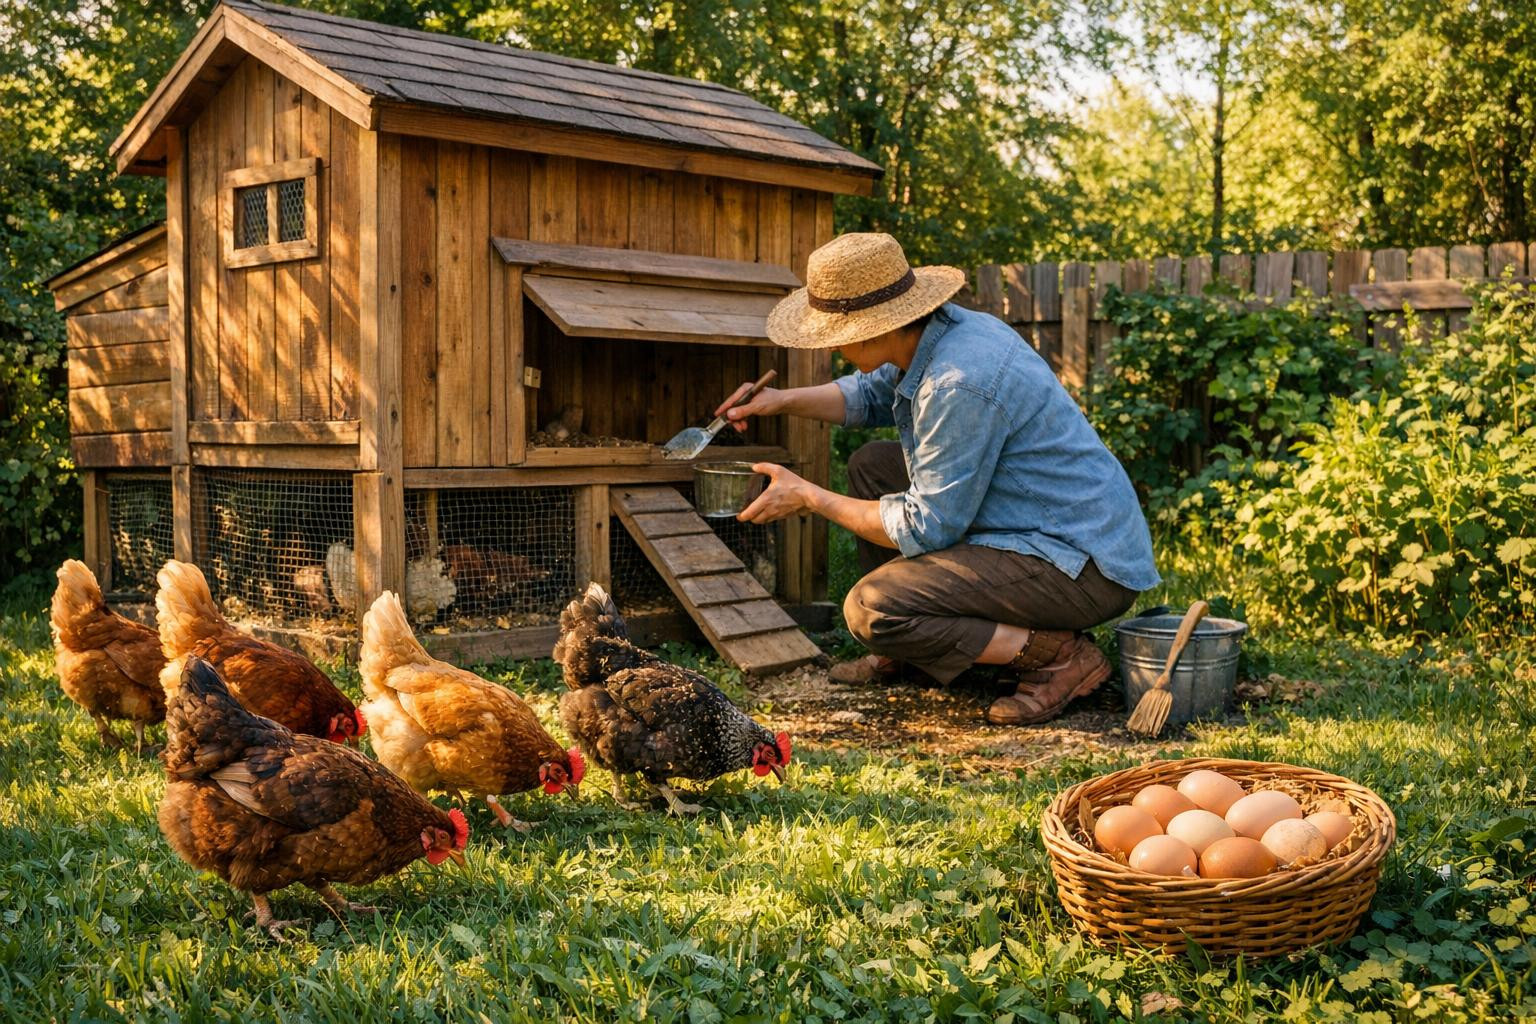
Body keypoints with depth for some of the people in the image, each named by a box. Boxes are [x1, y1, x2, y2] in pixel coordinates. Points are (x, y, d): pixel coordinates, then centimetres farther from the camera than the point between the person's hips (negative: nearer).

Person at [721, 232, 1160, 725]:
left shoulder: (960, 384, -27)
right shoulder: (941, 328, 2)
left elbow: (926, 528, -20)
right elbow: (872, 394, 24)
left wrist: (810, 498, -10)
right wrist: (784, 400, 9)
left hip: (1086, 570, -10)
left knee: (869, 609, -19)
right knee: (871, 466, 14)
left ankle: (1057, 656, -9)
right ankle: (903, 653, 21)